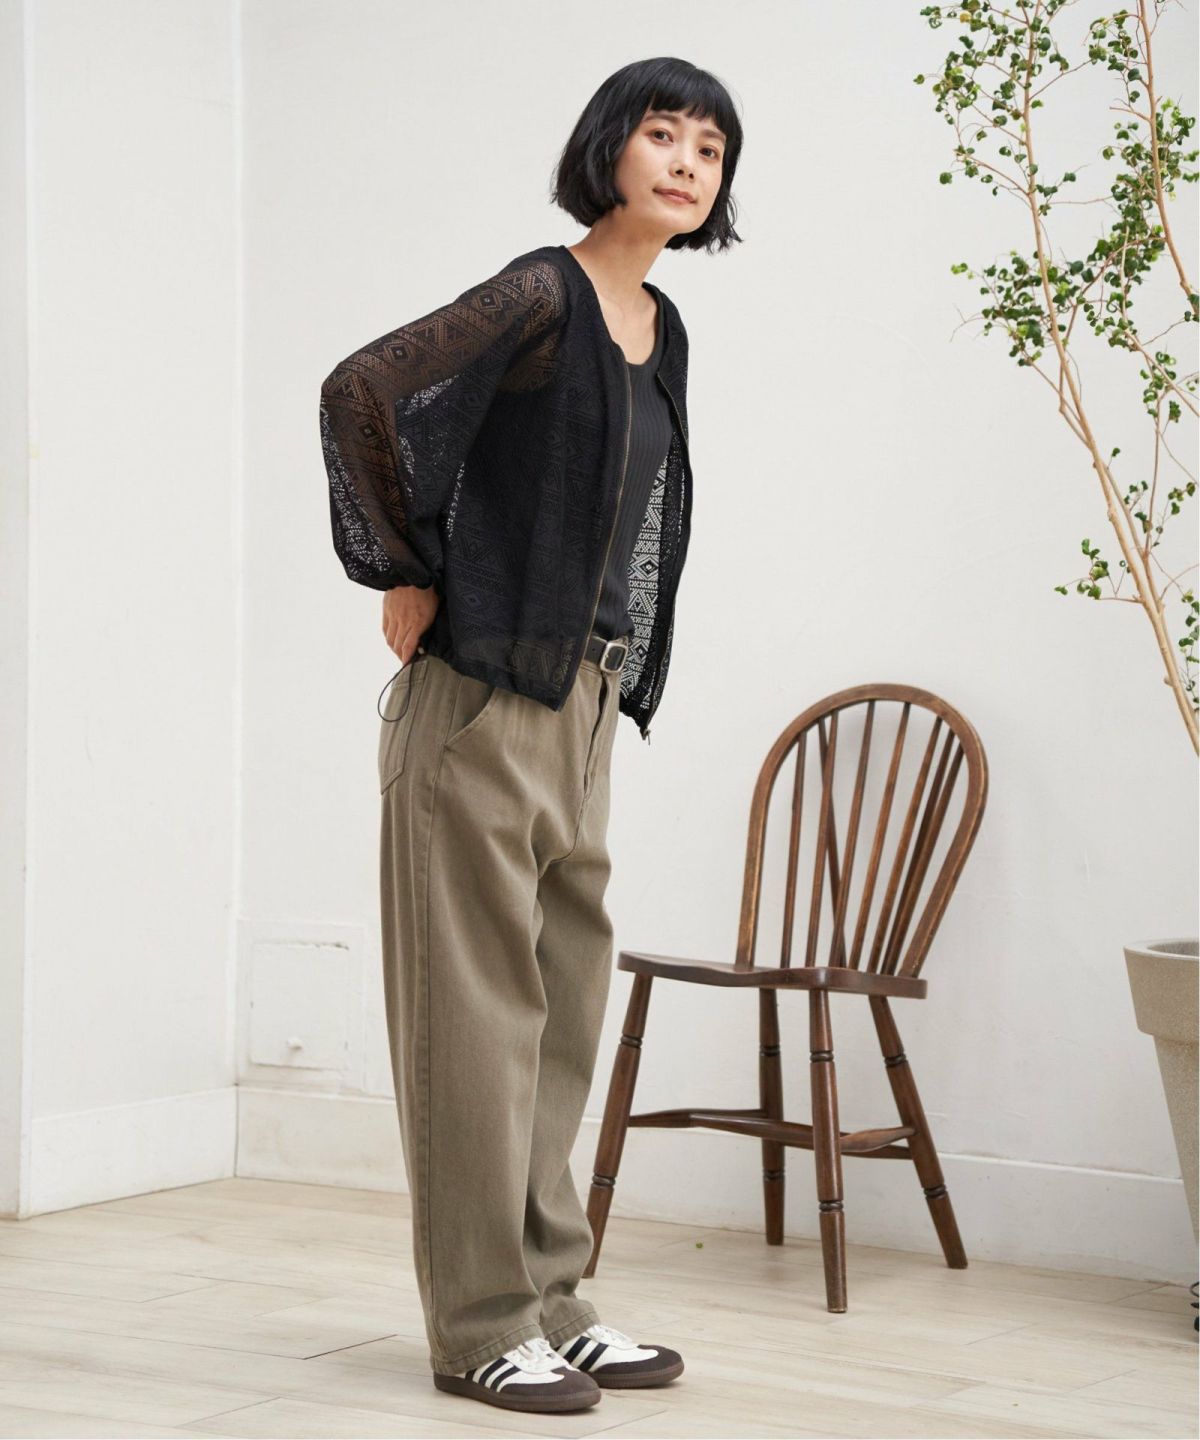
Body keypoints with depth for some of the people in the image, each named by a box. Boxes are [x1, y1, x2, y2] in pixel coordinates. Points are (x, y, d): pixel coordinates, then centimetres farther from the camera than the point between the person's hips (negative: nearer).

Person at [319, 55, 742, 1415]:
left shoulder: (661, 332, 14)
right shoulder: (539, 297, -11)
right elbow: (360, 391, -20)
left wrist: (614, 675, 17)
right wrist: (406, 580, -13)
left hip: (578, 710, 9)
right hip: (482, 704, -9)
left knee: (562, 1009, 13)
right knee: (478, 1010, -2)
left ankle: (547, 1302, 23)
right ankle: (480, 1328, 6)